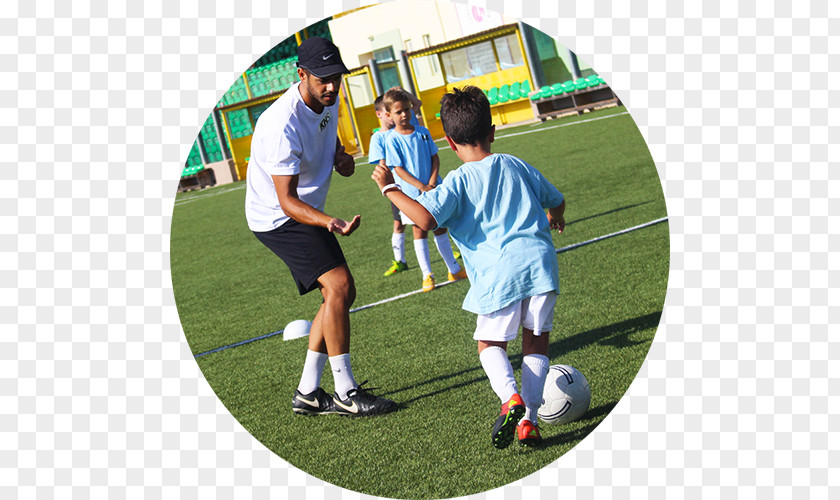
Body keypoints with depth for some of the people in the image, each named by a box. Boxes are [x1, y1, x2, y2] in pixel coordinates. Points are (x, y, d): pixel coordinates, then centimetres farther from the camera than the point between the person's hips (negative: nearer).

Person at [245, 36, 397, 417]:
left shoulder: (328, 102, -1)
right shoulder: (283, 124, -29)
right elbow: (287, 200, -30)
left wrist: (341, 157, -1)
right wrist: (329, 223, -47)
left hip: (307, 212, 9)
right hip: (278, 217, -9)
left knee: (341, 294, 8)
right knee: (338, 286, -21)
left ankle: (307, 392, 14)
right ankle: (345, 393, -12)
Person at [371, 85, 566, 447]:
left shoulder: (458, 181, -1)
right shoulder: (517, 166, 16)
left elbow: (424, 218, -18)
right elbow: (557, 201, 31)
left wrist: (389, 188, -5)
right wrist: (554, 218, 55)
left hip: (500, 274, -4)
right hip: (541, 262, 4)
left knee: (490, 342, 16)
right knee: (536, 340, 16)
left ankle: (510, 397, -10)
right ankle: (528, 419, 8)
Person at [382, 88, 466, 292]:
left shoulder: (423, 132, 2)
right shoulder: (392, 140, -9)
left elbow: (435, 158, 4)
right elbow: (398, 169, -12)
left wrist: (433, 181, -11)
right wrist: (422, 187, -19)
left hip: (434, 189, 3)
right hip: (412, 193, -3)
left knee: (440, 229, 12)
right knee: (420, 233, 2)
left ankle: (454, 270, 23)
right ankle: (427, 275, 11)